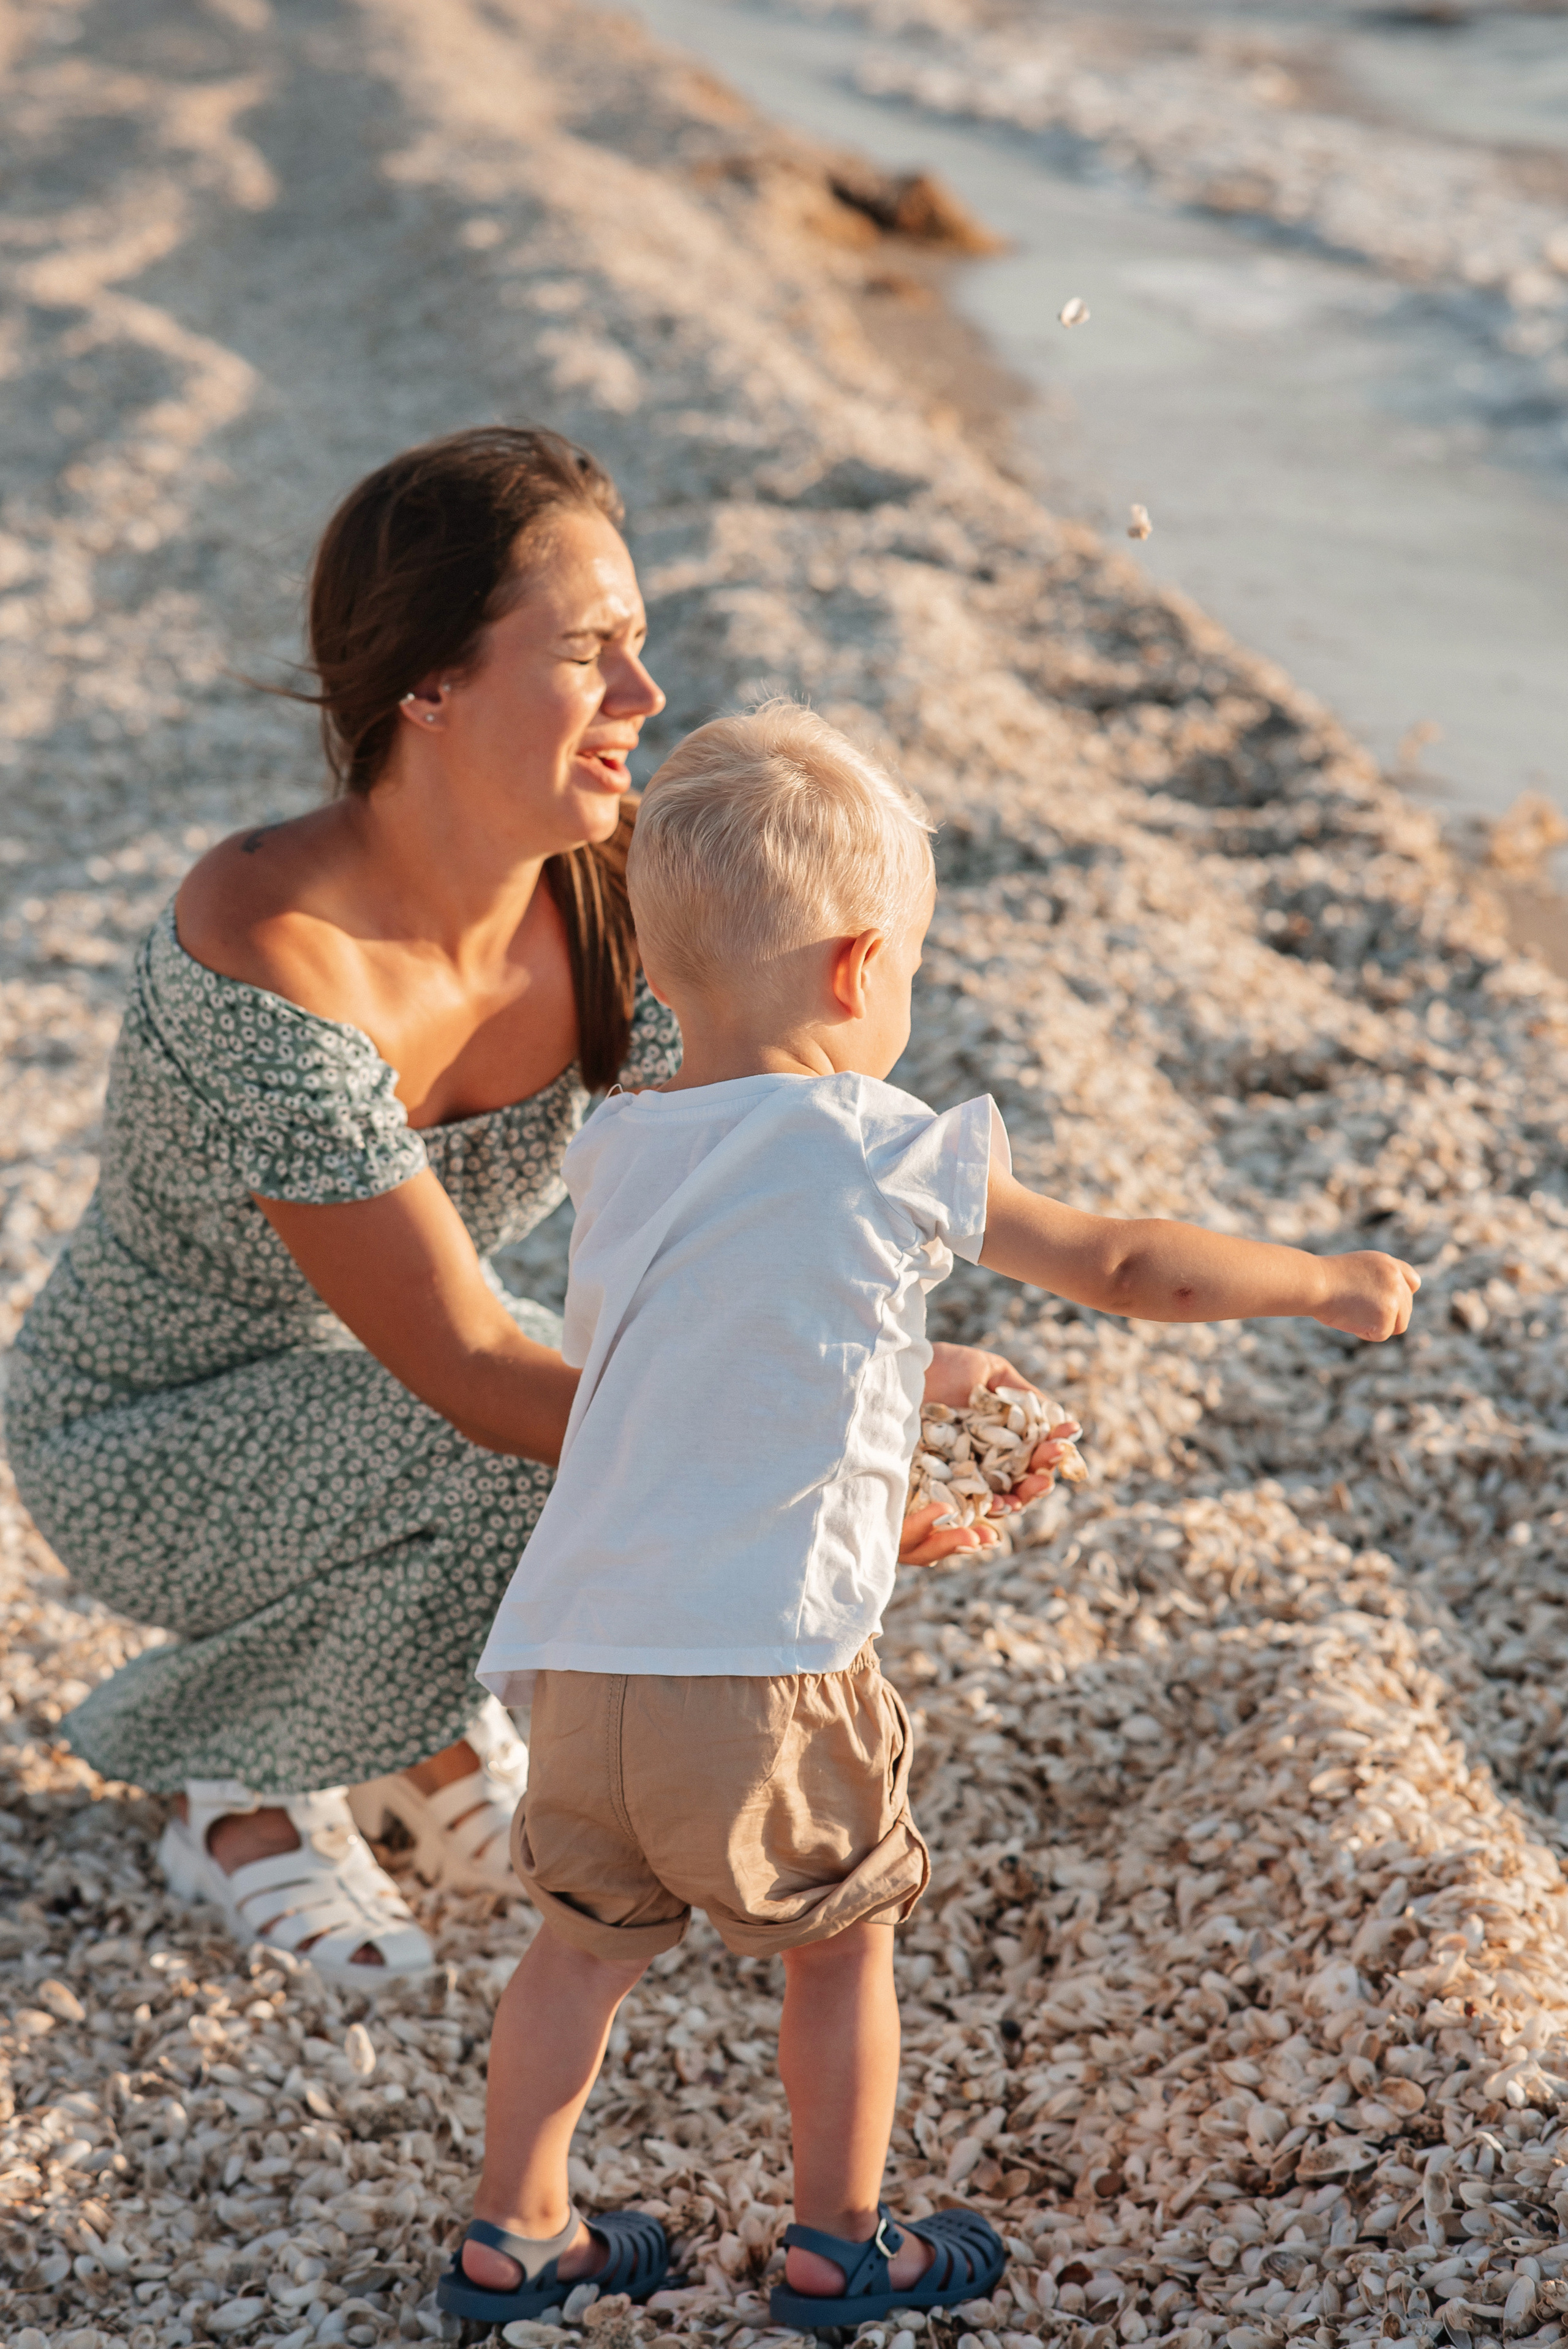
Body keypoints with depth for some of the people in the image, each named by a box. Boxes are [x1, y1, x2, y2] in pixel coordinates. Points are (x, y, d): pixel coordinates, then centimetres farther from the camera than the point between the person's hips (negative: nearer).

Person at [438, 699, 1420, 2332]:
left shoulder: (610, 1156, 7)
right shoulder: (894, 1158, -7)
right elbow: (1126, 1270, 1)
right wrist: (1331, 1285, 17)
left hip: (584, 1649, 5)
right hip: (768, 1663, -5)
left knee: (585, 1943, 21)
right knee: (843, 1941, 17)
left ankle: (511, 2238, 32)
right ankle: (840, 2248, 30)